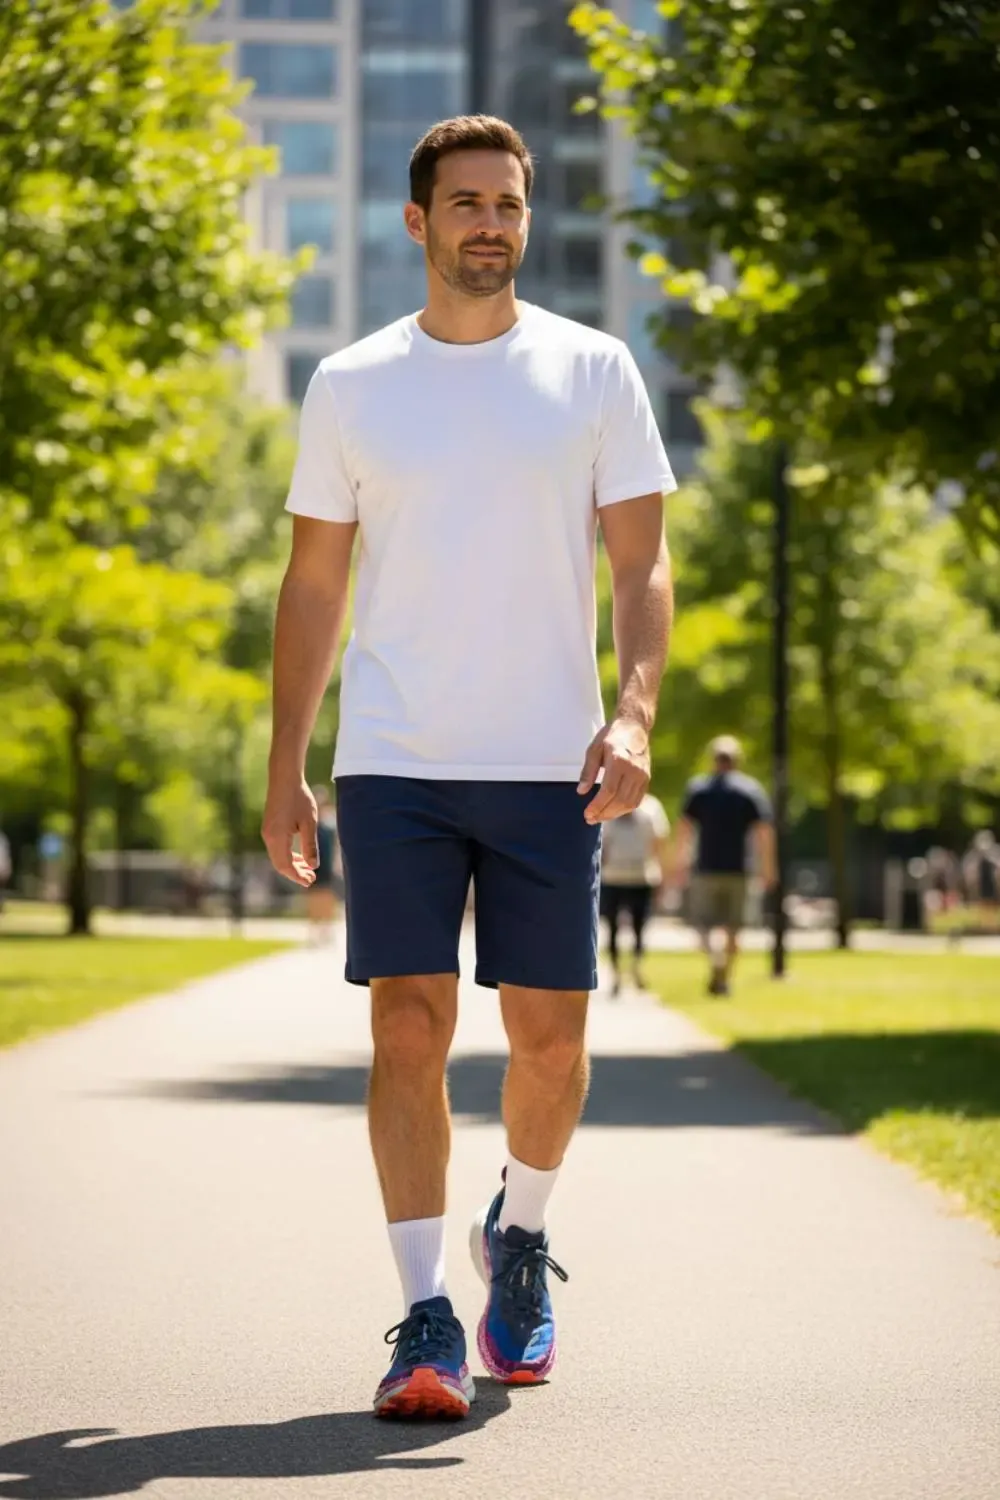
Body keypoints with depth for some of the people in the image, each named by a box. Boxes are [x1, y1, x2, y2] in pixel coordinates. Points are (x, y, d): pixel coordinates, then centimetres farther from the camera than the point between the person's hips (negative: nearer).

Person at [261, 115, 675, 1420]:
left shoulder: (594, 372, 5)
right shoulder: (351, 386, 8)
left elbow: (641, 563, 3)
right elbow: (314, 585, 11)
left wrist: (634, 713, -14)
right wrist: (284, 769, 6)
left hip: (549, 767, 0)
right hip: (393, 766, 0)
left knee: (549, 1032, 3)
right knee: (409, 1026, -7)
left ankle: (519, 1235, 31)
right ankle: (426, 1320, -4)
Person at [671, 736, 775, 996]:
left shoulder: (697, 788, 3)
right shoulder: (753, 789, 3)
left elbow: (684, 827, -2)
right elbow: (764, 831, -3)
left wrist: (681, 860, 7)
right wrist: (767, 868, 1)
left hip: (706, 867, -1)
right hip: (738, 868, 1)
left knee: (703, 923, 2)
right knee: (732, 928, 11)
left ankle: (714, 950, -29)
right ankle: (723, 979, 11)